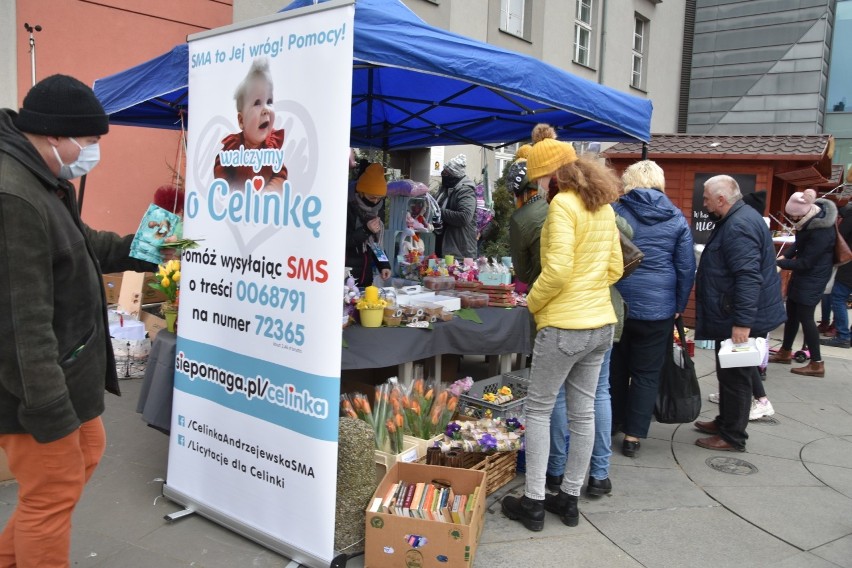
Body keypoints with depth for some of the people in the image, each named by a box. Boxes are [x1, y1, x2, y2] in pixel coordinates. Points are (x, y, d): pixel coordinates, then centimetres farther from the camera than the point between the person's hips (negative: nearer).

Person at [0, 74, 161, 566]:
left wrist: (137, 249, 8)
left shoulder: (43, 180, 8)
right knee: (54, 491, 5)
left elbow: (78, 244, 24)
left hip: (66, 367, 11)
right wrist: (48, 406, -25)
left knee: (87, 451, 24)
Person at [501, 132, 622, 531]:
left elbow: (557, 270, -21)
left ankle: (533, 502, 13)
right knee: (583, 412, 14)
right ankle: (570, 499, 26)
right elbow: (614, 268, 16)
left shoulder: (562, 204, -14)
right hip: (601, 323, 8)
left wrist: (532, 302, -6)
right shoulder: (604, 207, 11)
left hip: (563, 326, -8)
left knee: (538, 409, 6)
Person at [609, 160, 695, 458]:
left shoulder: (615, 212, -3)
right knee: (646, 373, 9)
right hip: (658, 308, 0)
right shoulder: (676, 219, 1)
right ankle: (633, 435, 12)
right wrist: (679, 306, 10)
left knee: (615, 367, 16)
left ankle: (612, 423, 30)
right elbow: (686, 268, 2)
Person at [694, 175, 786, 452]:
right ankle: (725, 422, 35)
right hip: (734, 317, 11)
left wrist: (742, 322, -30)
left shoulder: (739, 226, -23)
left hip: (741, 321, -11)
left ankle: (732, 437, 12)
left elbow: (748, 278, -30)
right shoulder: (739, 219, 13)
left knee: (735, 377, 0)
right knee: (729, 374, 21)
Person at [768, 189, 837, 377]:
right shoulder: (810, 216, -2)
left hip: (812, 277, -9)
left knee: (805, 316, -4)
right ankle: (785, 352, 31)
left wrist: (779, 263, -14)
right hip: (803, 274, 9)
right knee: (792, 313, 16)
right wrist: (785, 255, -2)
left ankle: (817, 364, 7)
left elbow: (805, 263, -22)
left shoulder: (821, 230, -30)